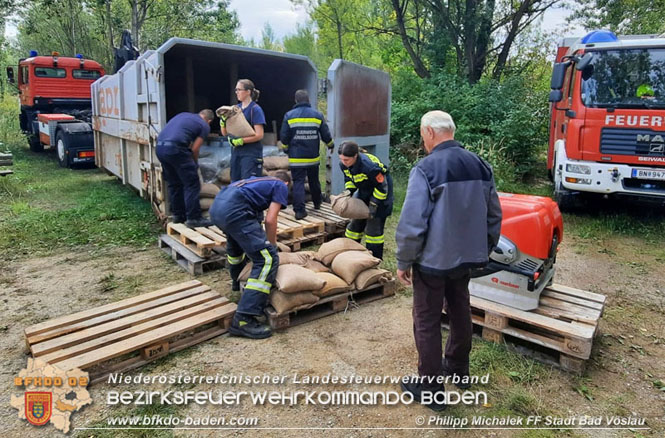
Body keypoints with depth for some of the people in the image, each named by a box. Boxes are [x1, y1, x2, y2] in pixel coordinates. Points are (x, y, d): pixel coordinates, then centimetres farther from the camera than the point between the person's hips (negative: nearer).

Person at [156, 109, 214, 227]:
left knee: (173, 183, 19)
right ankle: (193, 218, 2)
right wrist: (195, 165, 23)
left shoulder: (184, 115, 27)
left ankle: (178, 215, 27)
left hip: (159, 147, 8)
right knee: (192, 184, 1)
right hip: (175, 149, -8)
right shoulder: (205, 126, 9)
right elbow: (194, 149, 4)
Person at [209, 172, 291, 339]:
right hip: (234, 210, -9)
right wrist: (273, 246, 16)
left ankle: (238, 281, 63)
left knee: (237, 241, 38)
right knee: (267, 259, -11)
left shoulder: (261, 181, 35)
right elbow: (270, 220, 2)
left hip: (216, 206, 9)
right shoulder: (281, 187, 15)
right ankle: (243, 320, -17)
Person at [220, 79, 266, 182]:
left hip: (251, 153, -7)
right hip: (236, 152, 7)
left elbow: (259, 135, -14)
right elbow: (224, 133, 13)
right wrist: (223, 121, -6)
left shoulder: (255, 109, -7)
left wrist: (240, 141, -18)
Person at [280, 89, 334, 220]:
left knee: (298, 182, 0)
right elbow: (326, 135, 3)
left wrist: (287, 149, 18)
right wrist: (331, 145, 24)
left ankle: (299, 210, -9)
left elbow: (284, 137, -2)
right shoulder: (317, 115, 1)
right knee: (314, 181, 20)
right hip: (313, 157, 2)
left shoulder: (289, 116, -4)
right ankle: (317, 203, 38)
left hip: (296, 158, -2)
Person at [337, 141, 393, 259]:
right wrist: (348, 191, -15)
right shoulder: (343, 164, -15)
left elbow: (382, 187, -25)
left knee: (374, 226, -6)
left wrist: (374, 205, -22)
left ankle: (374, 259, 7)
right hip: (364, 191, 7)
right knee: (356, 222, 13)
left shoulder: (369, 166, -37)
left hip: (379, 192, -7)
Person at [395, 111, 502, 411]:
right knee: (460, 311, 23)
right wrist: (483, 251, 21)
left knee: (427, 322, 8)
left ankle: (430, 388, 21)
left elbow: (411, 223, -23)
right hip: (466, 257, 7)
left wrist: (403, 262, -10)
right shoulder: (480, 166, 3)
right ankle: (458, 367, 43)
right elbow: (494, 216, 10)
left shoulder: (426, 169, -19)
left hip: (433, 260, -7)